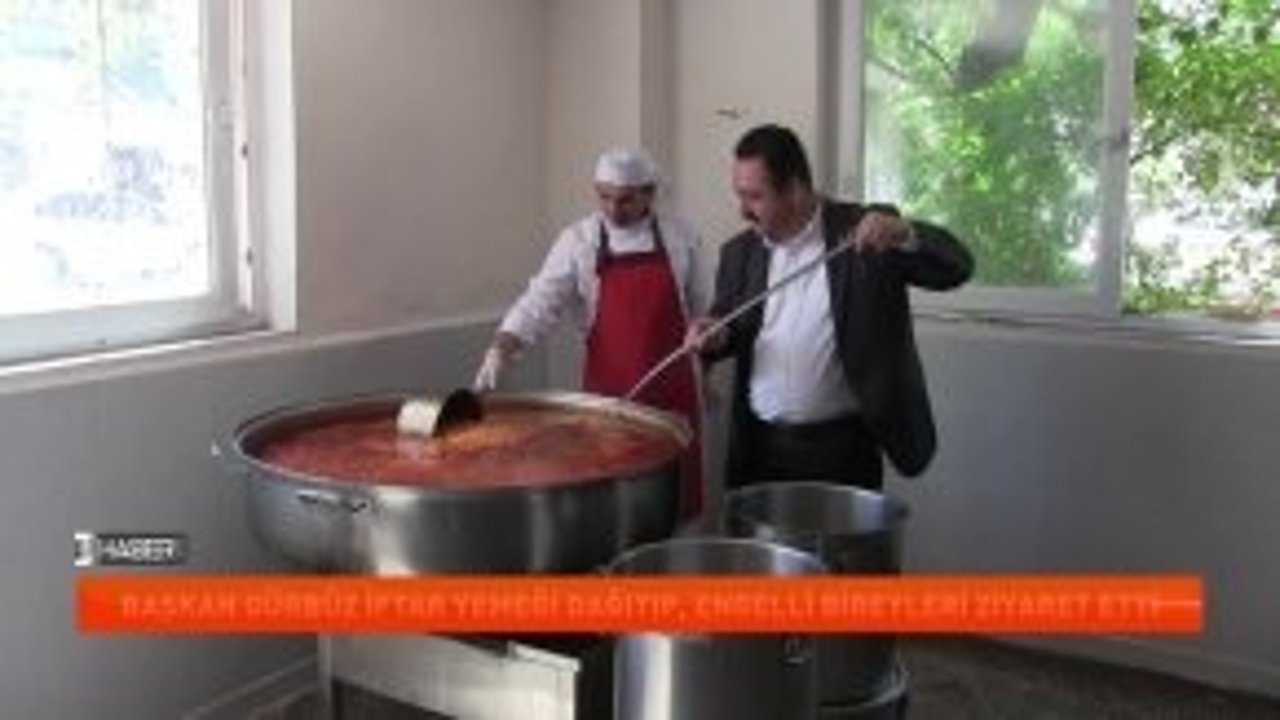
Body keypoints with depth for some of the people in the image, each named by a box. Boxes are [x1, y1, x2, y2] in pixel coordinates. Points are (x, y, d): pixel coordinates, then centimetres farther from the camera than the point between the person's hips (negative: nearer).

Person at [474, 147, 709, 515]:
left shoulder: (681, 236, 1)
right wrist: (500, 350, -26)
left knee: (678, 485, 6)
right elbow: (539, 302, -12)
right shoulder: (578, 240, -4)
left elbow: (701, 308, 10)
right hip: (607, 391, -1)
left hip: (672, 388, 1)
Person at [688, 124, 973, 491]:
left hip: (841, 449, -3)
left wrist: (904, 234, -28)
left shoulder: (864, 232, -6)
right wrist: (715, 334, -8)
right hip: (759, 447, 4)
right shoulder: (740, 252, 6)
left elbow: (956, 267, -9)